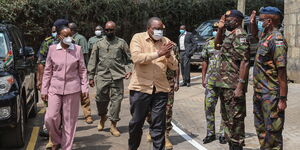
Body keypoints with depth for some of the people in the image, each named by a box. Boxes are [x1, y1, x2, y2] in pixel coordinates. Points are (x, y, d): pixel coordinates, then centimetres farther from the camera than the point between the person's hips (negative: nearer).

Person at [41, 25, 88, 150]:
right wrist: (44, 90, 5)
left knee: (69, 120, 4)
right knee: (50, 117, -8)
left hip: (72, 89, 0)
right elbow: (48, 71, 7)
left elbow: (82, 70, 6)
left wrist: (84, 88, 1)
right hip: (55, 88, 1)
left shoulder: (77, 49, 2)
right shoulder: (52, 49, 3)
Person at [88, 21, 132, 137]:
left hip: (117, 76, -1)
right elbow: (93, 61, 11)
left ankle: (113, 125, 7)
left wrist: (130, 70, -5)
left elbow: (129, 59, 11)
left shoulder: (121, 43, 8)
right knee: (101, 99, 5)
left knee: (116, 99, -3)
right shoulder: (99, 43, 11)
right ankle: (102, 118, 33)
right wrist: (91, 77, 7)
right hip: (102, 76, 1)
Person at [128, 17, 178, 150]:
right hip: (140, 88, -2)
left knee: (159, 125, 4)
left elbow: (174, 66, 5)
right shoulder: (138, 38, 0)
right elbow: (136, 58, -18)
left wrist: (168, 55, -15)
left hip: (160, 89, 2)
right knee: (136, 122, 10)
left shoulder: (166, 41, 8)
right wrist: (158, 53, -21)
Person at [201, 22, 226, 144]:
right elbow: (205, 61, 13)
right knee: (208, 107, 6)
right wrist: (203, 78, 9)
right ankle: (210, 133, 18)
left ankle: (223, 134, 15)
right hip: (210, 80, 4)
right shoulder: (209, 43, 9)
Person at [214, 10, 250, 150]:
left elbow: (244, 62, -21)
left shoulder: (240, 36, -15)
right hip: (224, 84, 10)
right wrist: (220, 29, 16)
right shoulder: (230, 35, 14)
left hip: (233, 86, -10)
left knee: (235, 119, -4)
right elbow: (217, 46, 31)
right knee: (227, 117, 17)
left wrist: (240, 86, -25)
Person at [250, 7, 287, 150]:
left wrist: (283, 99, -22)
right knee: (260, 127, 20)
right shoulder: (264, 36, 8)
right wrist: (252, 22, 15)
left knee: (272, 130, -1)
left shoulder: (276, 40, -19)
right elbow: (255, 34, 36)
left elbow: (282, 72, -21)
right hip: (259, 91, 10)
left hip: (271, 94, -10)